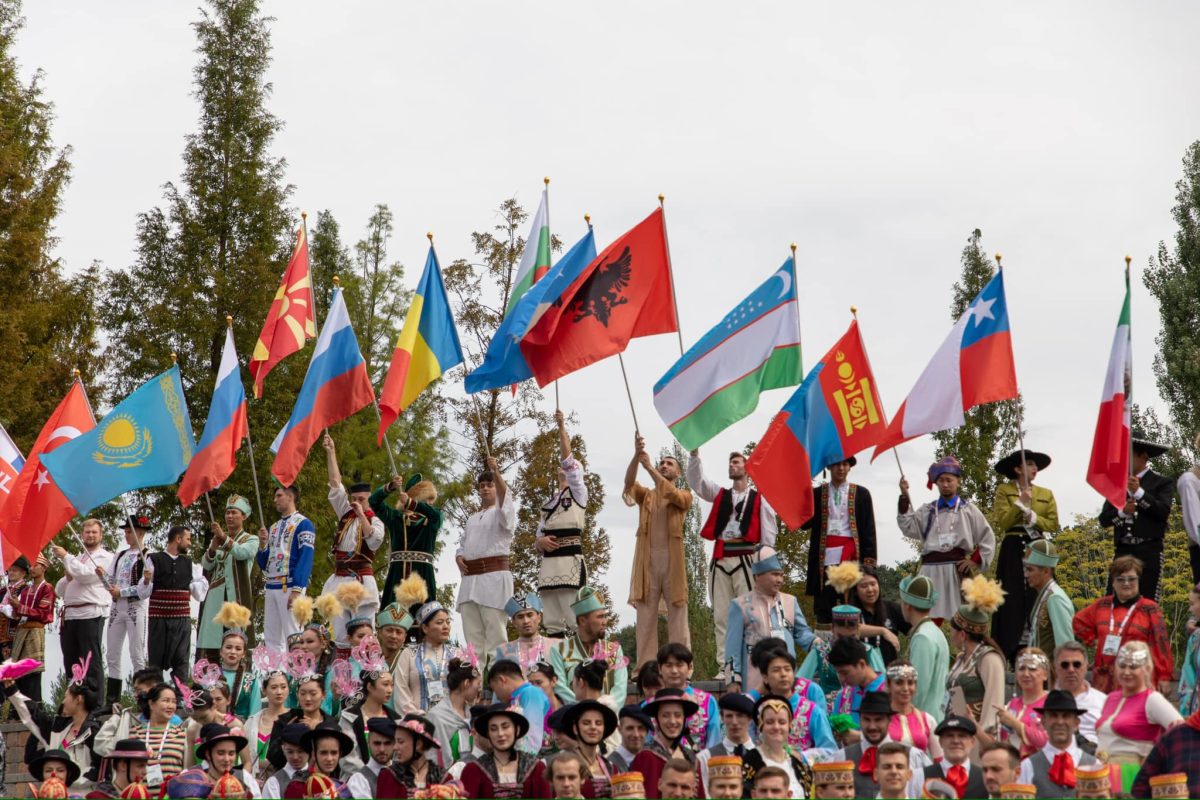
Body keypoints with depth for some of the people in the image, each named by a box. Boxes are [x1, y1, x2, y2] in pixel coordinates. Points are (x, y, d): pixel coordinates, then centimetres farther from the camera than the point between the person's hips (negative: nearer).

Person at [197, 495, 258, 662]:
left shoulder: (251, 540, 8)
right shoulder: (216, 539, 20)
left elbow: (242, 553, -14)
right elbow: (206, 565, 7)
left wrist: (224, 538, -27)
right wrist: (213, 548, -12)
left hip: (238, 597, -4)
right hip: (215, 597, 4)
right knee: (210, 646, -5)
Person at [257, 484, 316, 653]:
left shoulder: (303, 524, -3)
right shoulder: (273, 528, 21)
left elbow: (305, 559, -12)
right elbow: (263, 563, 20)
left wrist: (297, 591, -20)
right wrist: (263, 544, 0)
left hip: (289, 587, -8)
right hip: (271, 587, 8)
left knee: (292, 636, -9)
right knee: (271, 637, 5)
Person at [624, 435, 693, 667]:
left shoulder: (684, 495, 12)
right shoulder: (646, 495, 18)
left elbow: (671, 494, -11)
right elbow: (629, 482, -3)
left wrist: (649, 467, -18)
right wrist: (637, 455, -19)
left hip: (672, 559, -2)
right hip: (647, 559, 2)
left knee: (677, 614, -4)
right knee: (646, 615, -3)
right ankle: (645, 668, -4)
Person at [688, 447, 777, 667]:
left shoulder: (758, 498, 7)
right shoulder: (719, 494, 19)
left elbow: (768, 530, 3)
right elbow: (696, 480, 9)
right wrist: (694, 452, -2)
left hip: (746, 559, -4)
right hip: (720, 560, 4)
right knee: (721, 616, 1)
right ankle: (725, 664, 2)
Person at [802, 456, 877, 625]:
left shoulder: (861, 494, 8)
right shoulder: (817, 493, 11)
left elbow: (868, 529, 5)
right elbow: (805, 523, 6)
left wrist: (869, 560, -4)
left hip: (851, 554, -1)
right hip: (825, 555, 1)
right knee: (823, 608, -1)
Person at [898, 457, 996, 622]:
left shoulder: (968, 509, 8)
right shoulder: (927, 510, 15)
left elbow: (988, 538, 9)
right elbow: (909, 528, 1)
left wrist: (975, 561, 0)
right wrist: (904, 498, -3)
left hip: (957, 569, -2)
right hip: (931, 570, 2)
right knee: (931, 618, 0)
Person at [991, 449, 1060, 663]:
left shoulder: (1046, 494, 14)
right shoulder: (1004, 491, 5)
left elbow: (1053, 525, 4)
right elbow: (1003, 523, -6)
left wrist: (1033, 517, -10)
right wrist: (1020, 503, -11)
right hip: (1013, 552, -2)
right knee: (1013, 602, -6)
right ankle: (1012, 652, -5)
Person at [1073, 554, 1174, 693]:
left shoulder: (1149, 609, -1)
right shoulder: (1102, 605, 11)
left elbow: (1161, 643, -4)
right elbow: (1079, 622, 27)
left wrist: (1164, 676, -7)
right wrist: (1092, 640, 13)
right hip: (1105, 680, 4)